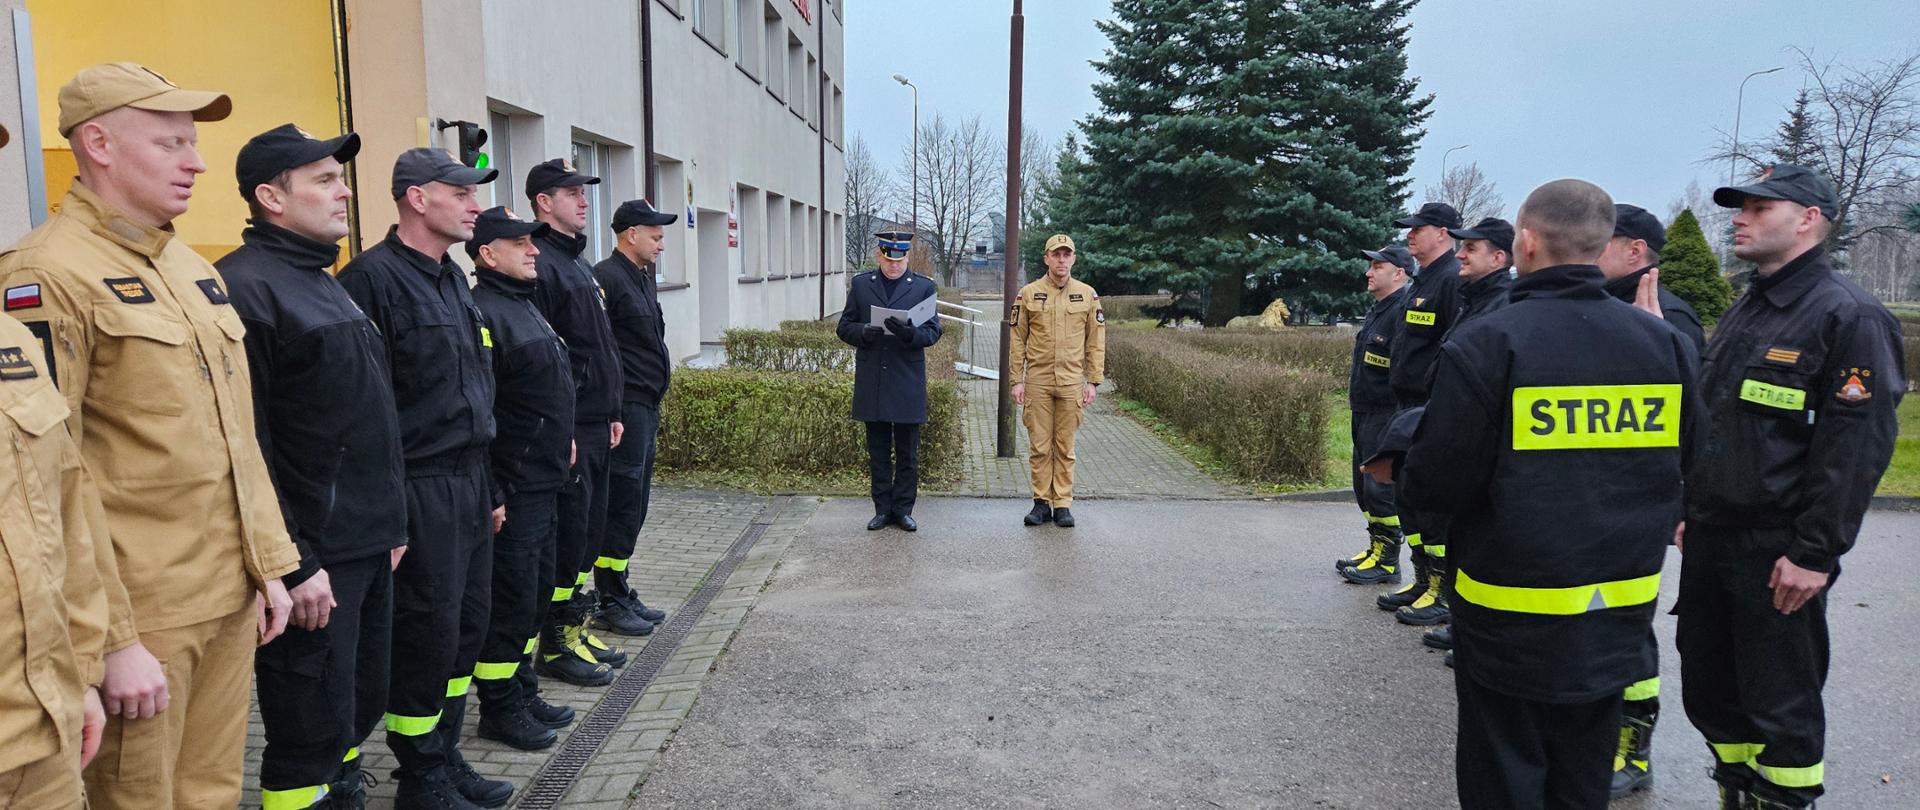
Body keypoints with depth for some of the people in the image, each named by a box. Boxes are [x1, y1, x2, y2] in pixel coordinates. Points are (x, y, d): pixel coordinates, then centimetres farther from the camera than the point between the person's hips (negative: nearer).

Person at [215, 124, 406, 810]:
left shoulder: (326, 283, 16)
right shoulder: (244, 287, -14)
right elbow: (246, 445, -19)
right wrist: (292, 566, -20)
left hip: (369, 548, 9)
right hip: (312, 560, -9)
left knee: (360, 707, 18)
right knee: (312, 731, 1)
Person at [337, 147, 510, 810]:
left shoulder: (452, 278, 15)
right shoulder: (373, 277, -14)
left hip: (469, 484, 9)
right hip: (420, 491, -9)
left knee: (467, 628, 15)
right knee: (427, 637, 2)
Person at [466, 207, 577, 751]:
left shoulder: (524, 305, 16)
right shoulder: (483, 312, -17)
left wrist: (562, 441, 21)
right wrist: (490, 494, -23)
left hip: (545, 482, 10)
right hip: (511, 488, -10)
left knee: (536, 592, 18)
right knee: (512, 598, 0)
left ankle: (519, 688, 31)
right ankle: (499, 709, 14)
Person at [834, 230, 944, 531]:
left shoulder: (924, 287, 4)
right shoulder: (860, 284, 8)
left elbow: (933, 332, -2)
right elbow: (844, 328, 7)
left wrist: (910, 333, -23)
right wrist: (863, 332, -15)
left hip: (907, 381, -1)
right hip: (871, 381, 1)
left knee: (907, 452, 4)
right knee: (878, 450, 9)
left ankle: (903, 509, 15)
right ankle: (882, 509, 18)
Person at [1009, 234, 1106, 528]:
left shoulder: (1088, 295, 4)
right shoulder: (1028, 294, 1)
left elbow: (1096, 342, 6)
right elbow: (1017, 340, 3)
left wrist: (1093, 381, 1)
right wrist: (1017, 381, -2)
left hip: (1072, 383, 1)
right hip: (1037, 382, 0)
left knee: (1065, 448, 6)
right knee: (1039, 446, 4)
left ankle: (1063, 504, 12)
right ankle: (1042, 502, 13)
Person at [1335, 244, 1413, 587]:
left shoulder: (1404, 310, -16)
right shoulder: (1377, 310, 17)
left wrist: (1398, 416, -24)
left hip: (1386, 416, -10)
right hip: (1365, 414, 10)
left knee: (1381, 488, -6)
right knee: (1364, 485, 16)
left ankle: (1387, 562, 3)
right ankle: (1375, 549, 27)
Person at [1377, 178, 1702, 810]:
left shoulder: (1486, 344, -18)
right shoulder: (1663, 343, -1)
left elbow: (1434, 486, -19)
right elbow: (1679, 466, 9)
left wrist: (1404, 470, 3)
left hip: (1514, 621, -5)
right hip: (1619, 617, 5)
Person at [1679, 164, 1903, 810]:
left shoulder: (1849, 315, -11)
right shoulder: (1744, 312, 14)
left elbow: (1857, 445, -17)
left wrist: (1816, 553, -19)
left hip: (1777, 554, -8)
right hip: (1709, 538, 8)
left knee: (1781, 707, 4)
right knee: (1709, 691, 15)